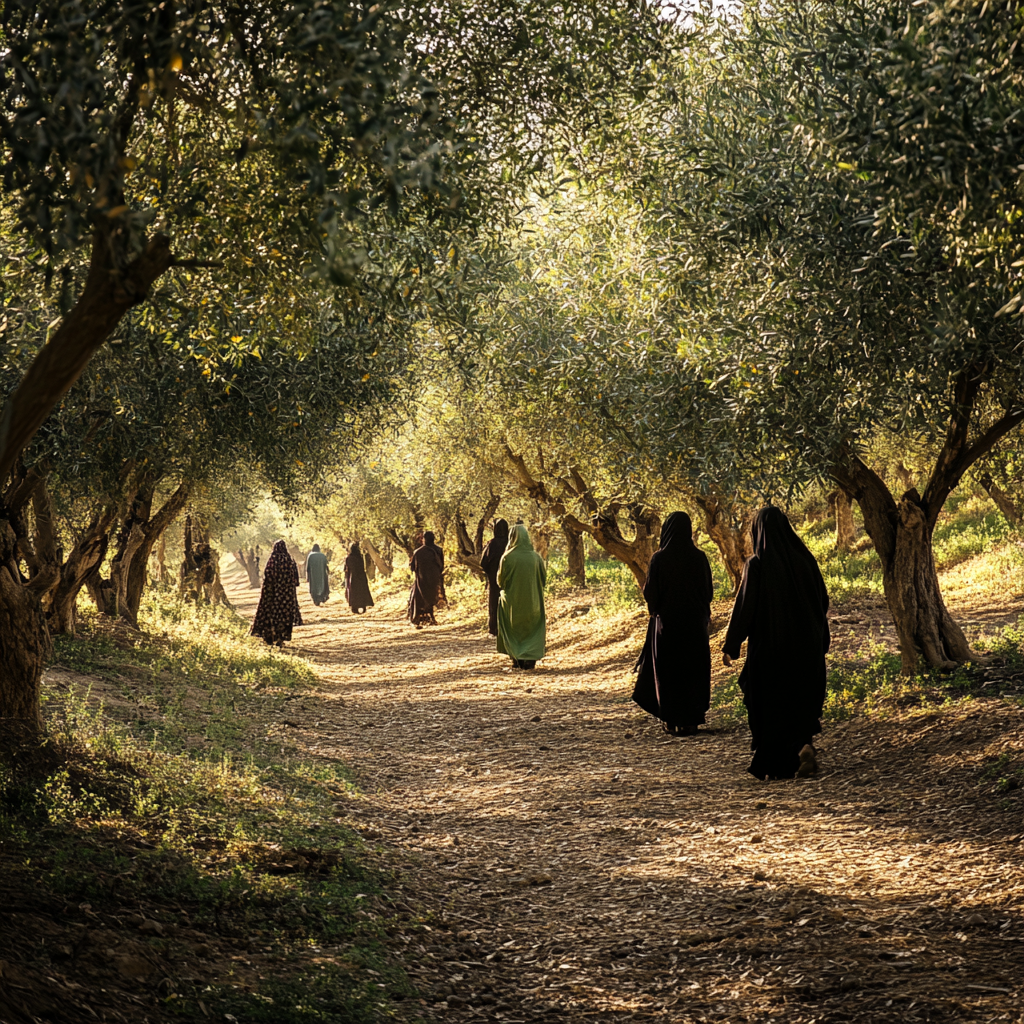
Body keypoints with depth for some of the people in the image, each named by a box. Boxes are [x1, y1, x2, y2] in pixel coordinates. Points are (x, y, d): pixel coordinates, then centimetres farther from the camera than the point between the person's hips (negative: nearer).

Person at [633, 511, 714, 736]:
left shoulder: (659, 558, -10)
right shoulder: (699, 557, -6)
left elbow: (650, 592, -9)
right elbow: (708, 591, -1)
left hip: (666, 622, -1)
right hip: (694, 622, 1)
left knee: (667, 672, 11)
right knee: (693, 671, 10)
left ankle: (672, 720, 12)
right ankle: (691, 720, 8)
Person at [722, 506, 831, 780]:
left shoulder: (757, 564, -11)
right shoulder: (805, 558, 0)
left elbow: (744, 604, -12)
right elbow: (823, 600, 5)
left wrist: (731, 645, -4)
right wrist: (822, 640, 15)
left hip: (768, 643, -3)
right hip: (804, 643, 3)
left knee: (770, 703, 8)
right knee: (802, 698, 16)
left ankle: (772, 766, 10)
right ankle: (804, 745, -7)